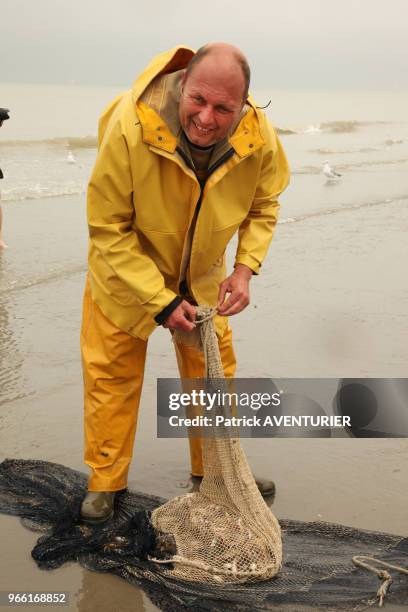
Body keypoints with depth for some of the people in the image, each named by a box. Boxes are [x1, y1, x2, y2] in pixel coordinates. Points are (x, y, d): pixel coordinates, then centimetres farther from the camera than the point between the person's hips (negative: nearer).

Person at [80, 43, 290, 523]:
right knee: (112, 371, 2)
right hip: (126, 268, -3)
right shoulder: (130, 128, -36)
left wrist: (245, 268, -19)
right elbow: (108, 228, -27)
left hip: (200, 274, 4)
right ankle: (105, 481, 21)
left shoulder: (259, 139, -25)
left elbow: (263, 206, -3)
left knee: (213, 366, 12)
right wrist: (160, 301, -27)